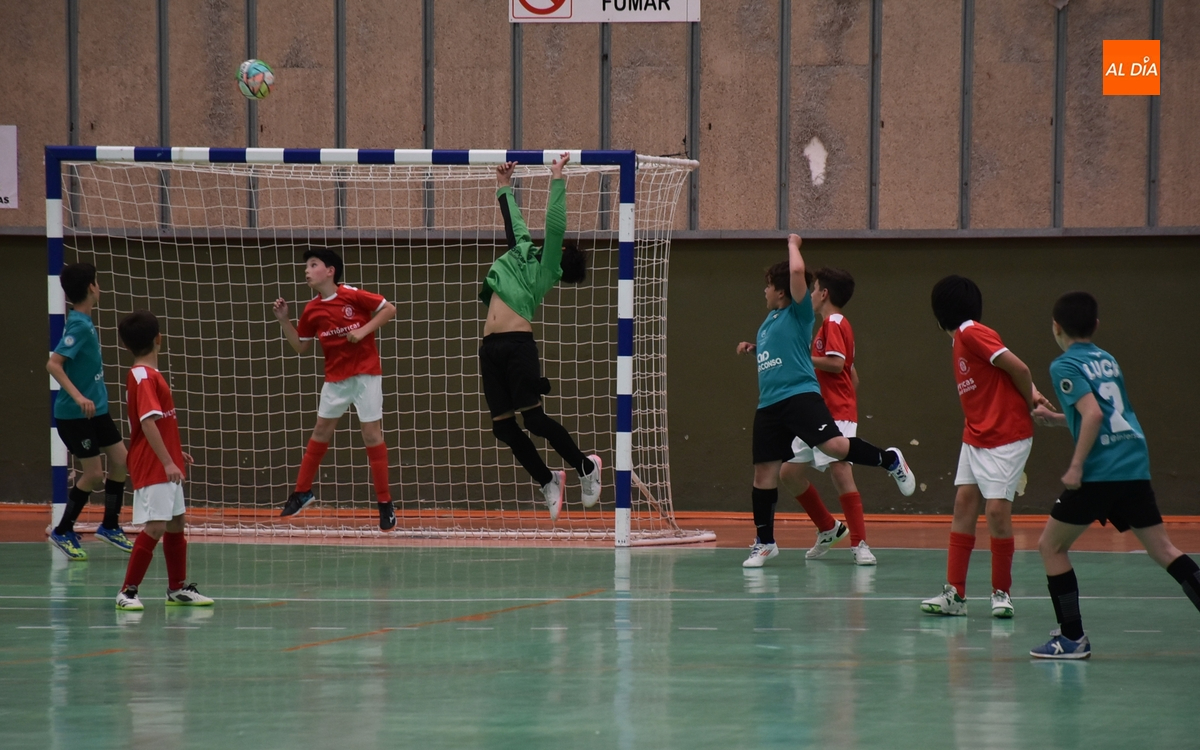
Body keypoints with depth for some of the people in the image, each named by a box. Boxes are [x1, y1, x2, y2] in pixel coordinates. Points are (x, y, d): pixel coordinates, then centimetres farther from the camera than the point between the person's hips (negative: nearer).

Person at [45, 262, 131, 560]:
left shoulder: (84, 322, 7)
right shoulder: (79, 326, -21)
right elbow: (53, 364, -28)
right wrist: (78, 397, -34)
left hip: (96, 408, 9)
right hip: (74, 414, -9)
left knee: (120, 459, 9)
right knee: (94, 473, -5)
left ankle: (110, 526, 23)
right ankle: (62, 532, 9)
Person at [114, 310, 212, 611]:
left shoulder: (149, 375, 14)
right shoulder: (145, 377, -17)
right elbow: (147, 423, -26)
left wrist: (174, 454, 24)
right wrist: (167, 462, -28)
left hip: (165, 468, 10)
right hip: (152, 469, -10)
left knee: (176, 524, 16)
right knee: (154, 527, -13)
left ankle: (178, 589, 25)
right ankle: (127, 592, -8)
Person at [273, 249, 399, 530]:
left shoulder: (352, 296, -13)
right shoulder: (311, 311, 2)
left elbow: (389, 309, -10)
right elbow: (301, 346, 11)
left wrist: (363, 330, -19)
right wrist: (283, 320, 2)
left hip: (365, 372, -5)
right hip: (335, 377, 5)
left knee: (372, 433, -4)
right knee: (321, 430, 12)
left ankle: (385, 504, 3)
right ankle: (302, 492, 26)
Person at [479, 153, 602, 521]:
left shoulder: (547, 268, 3)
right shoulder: (523, 251, 22)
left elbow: (555, 225, -7)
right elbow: (514, 223, 38)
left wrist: (557, 180, -4)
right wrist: (504, 187, 42)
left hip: (518, 343, -8)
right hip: (491, 347, 8)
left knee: (533, 417, -12)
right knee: (502, 425, 3)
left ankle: (585, 466, 5)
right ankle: (547, 481, 17)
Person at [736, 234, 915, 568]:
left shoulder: (798, 313, -3)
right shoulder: (769, 320, 21)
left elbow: (797, 271, -18)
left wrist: (793, 245, -2)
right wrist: (752, 347, 26)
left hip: (799, 394, -8)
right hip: (769, 403, 8)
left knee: (835, 445, -27)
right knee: (764, 472, 6)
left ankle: (890, 460, -1)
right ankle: (764, 542, 17)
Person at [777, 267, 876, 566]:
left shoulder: (833, 324, -8)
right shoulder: (834, 325, 21)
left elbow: (836, 363, -22)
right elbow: (851, 373, 26)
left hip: (835, 415, -10)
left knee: (840, 471, -18)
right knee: (788, 473, 9)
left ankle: (860, 544, -18)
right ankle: (828, 528, 20)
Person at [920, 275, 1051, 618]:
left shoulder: (972, 333, -15)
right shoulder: (962, 339, 12)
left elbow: (1019, 369, -19)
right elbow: (1013, 374, 14)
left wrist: (1030, 404, -3)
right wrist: (1032, 397, -3)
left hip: (1006, 436, -9)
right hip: (975, 436, 9)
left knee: (997, 509, -8)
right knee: (964, 504, 2)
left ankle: (1001, 593, 5)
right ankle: (955, 594, 1)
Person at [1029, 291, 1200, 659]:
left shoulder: (1065, 366, -5)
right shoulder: (1108, 360, 17)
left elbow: (1094, 414, -18)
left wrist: (1076, 467, -17)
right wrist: (1057, 418, 32)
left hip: (1099, 473, -7)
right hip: (1135, 466, 7)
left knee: (1051, 546, 7)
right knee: (1163, 549, 8)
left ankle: (1072, 638, 4)